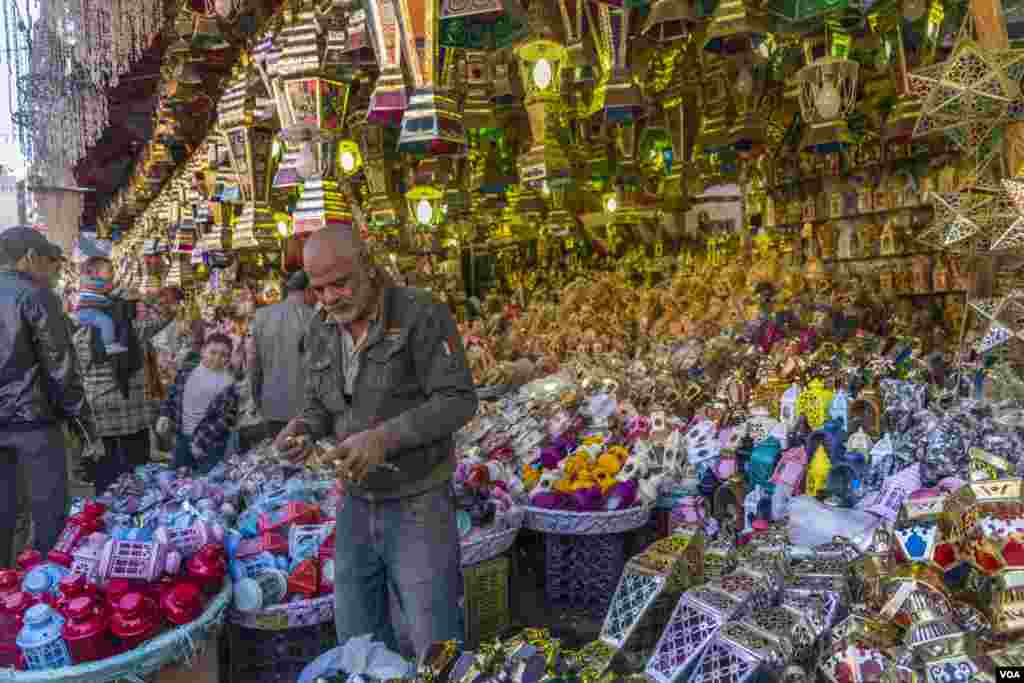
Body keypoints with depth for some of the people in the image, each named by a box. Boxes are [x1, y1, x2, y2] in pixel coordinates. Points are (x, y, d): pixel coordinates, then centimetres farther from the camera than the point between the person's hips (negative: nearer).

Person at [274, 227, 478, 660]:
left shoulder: (420, 315, -15)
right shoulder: (319, 332, 6)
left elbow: (458, 400, -18)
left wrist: (386, 437, -29)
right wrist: (304, 427, -8)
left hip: (417, 506, -6)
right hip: (355, 505, 6)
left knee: (437, 647, 5)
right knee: (357, 644, 19)